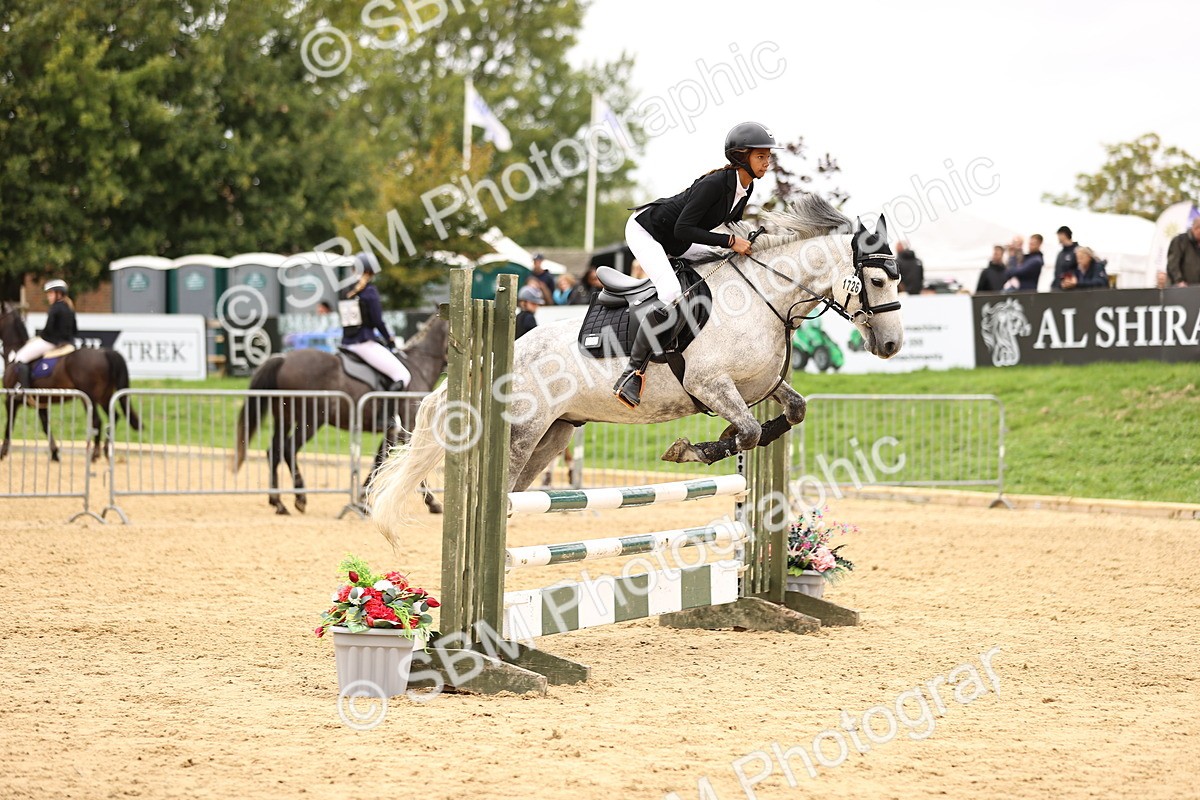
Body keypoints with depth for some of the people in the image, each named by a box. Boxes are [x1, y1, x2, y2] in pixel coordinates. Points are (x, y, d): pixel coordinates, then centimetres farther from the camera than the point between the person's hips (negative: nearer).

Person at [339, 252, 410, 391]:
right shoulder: (369, 291, -8)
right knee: (403, 376, -8)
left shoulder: (345, 293, 12)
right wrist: (390, 340, 8)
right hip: (366, 342, -8)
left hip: (346, 343, 8)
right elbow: (378, 321, -10)